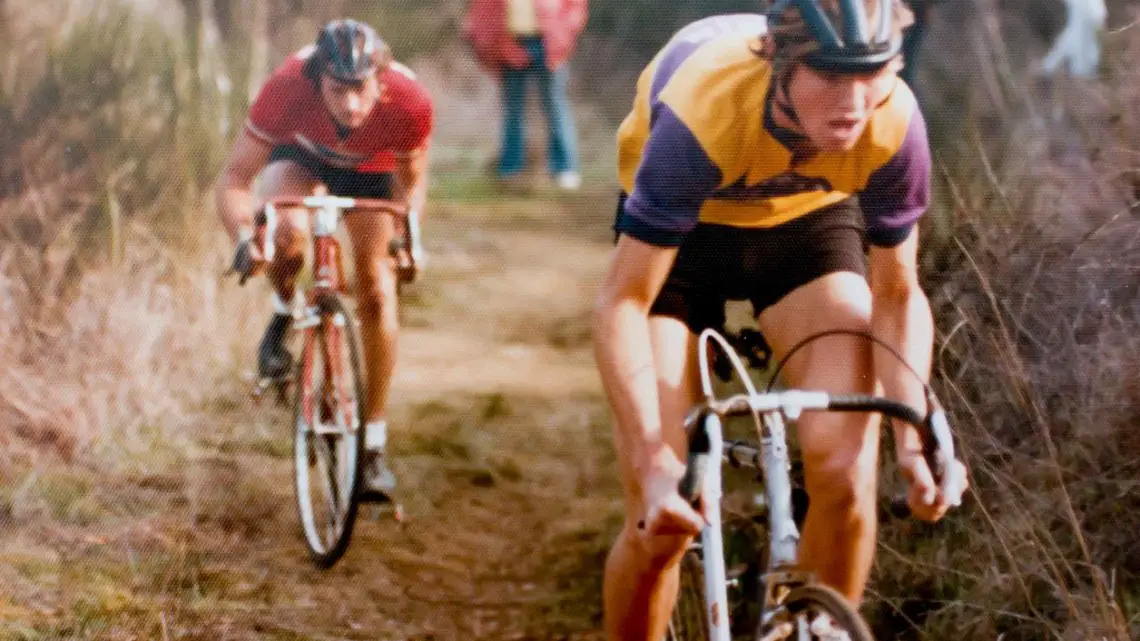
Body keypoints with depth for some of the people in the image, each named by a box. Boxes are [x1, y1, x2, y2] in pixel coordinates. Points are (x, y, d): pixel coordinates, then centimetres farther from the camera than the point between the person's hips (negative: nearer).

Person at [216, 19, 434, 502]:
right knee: (288, 232, -33)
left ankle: (373, 443, 1)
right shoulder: (288, 88, -41)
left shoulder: (410, 102, -37)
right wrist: (244, 239, -51)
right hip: (299, 154, -1)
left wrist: (410, 235, -31)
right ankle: (283, 314, 2)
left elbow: (411, 180, -15)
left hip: (368, 168, 1)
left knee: (376, 290, -10)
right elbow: (234, 180, -34)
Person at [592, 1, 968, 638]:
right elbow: (623, 304, -36)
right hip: (683, 227, -2)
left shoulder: (895, 124, -30)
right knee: (662, 521, -11)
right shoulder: (704, 113, -40)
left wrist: (914, 437, -30)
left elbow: (898, 294, -15)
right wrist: (653, 468, -45)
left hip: (808, 217, 2)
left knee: (845, 472, -20)